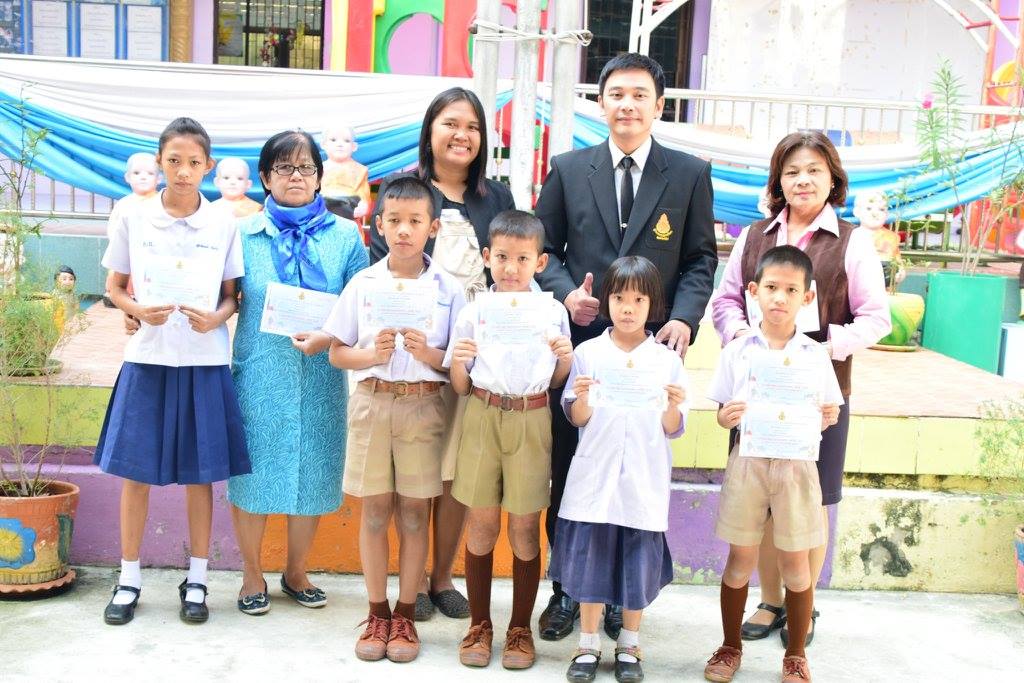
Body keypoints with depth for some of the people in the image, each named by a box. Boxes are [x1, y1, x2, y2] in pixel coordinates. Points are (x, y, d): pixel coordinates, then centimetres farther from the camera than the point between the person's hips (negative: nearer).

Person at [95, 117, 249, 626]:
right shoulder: (132, 219, 0)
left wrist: (217, 317, -14)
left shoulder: (223, 225, 1)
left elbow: (232, 296, 7)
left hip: (204, 362, 0)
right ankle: (129, 579, 20)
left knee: (200, 472, 6)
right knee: (135, 471, 4)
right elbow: (115, 288, 7)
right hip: (147, 358, 0)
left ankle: (196, 580, 19)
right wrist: (138, 311, -13)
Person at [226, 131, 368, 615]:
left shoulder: (344, 236, 4)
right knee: (253, 472, 5)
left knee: (312, 475, 9)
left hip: (321, 377, 1)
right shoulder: (244, 234, 3)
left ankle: (296, 572, 29)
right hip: (258, 374, -1)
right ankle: (252, 575, 25)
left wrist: (329, 338, -13)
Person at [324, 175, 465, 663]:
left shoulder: (448, 288, 1)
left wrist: (428, 353, -18)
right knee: (375, 510, 6)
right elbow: (337, 353, 6)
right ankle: (377, 614, 19)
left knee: (414, 513, 5)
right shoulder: (362, 284, 4)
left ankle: (405, 616, 17)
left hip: (424, 404, -1)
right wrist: (372, 355, -13)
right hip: (372, 400, 1)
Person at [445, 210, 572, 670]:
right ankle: (479, 625, 22)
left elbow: (558, 383, 8)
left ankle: (520, 629, 21)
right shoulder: (473, 313, 2)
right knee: (481, 525, 7)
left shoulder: (553, 312, 2)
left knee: (525, 529, 6)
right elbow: (460, 388, 5)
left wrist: (566, 358, -12)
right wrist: (456, 361, -15)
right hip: (482, 419, 1)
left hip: (531, 421, 0)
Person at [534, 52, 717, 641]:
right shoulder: (569, 170, 8)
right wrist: (566, 292, -9)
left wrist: (684, 318, -10)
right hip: (581, 341, 1)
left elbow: (701, 258, 6)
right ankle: (567, 589, 22)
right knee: (568, 471, 7)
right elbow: (544, 249, 11)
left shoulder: (690, 173, 6)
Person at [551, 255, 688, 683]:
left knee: (638, 560, 7)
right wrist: (582, 397, -15)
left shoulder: (667, 360, 2)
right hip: (595, 475, 0)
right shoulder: (587, 353, 2)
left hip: (644, 479, 0)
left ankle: (628, 646, 24)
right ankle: (588, 644, 21)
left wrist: (674, 406, -17)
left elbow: (673, 430, 3)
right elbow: (576, 420, 5)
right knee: (590, 556, 5)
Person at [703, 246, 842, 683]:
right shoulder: (737, 351, 1)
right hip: (748, 462, 0)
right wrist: (727, 417, -17)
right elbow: (723, 412, 4)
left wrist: (827, 417, -14)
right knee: (740, 560, 8)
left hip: (796, 463, 0)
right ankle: (731, 646, 26)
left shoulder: (815, 356, 2)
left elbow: (826, 415, 7)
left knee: (796, 565, 7)